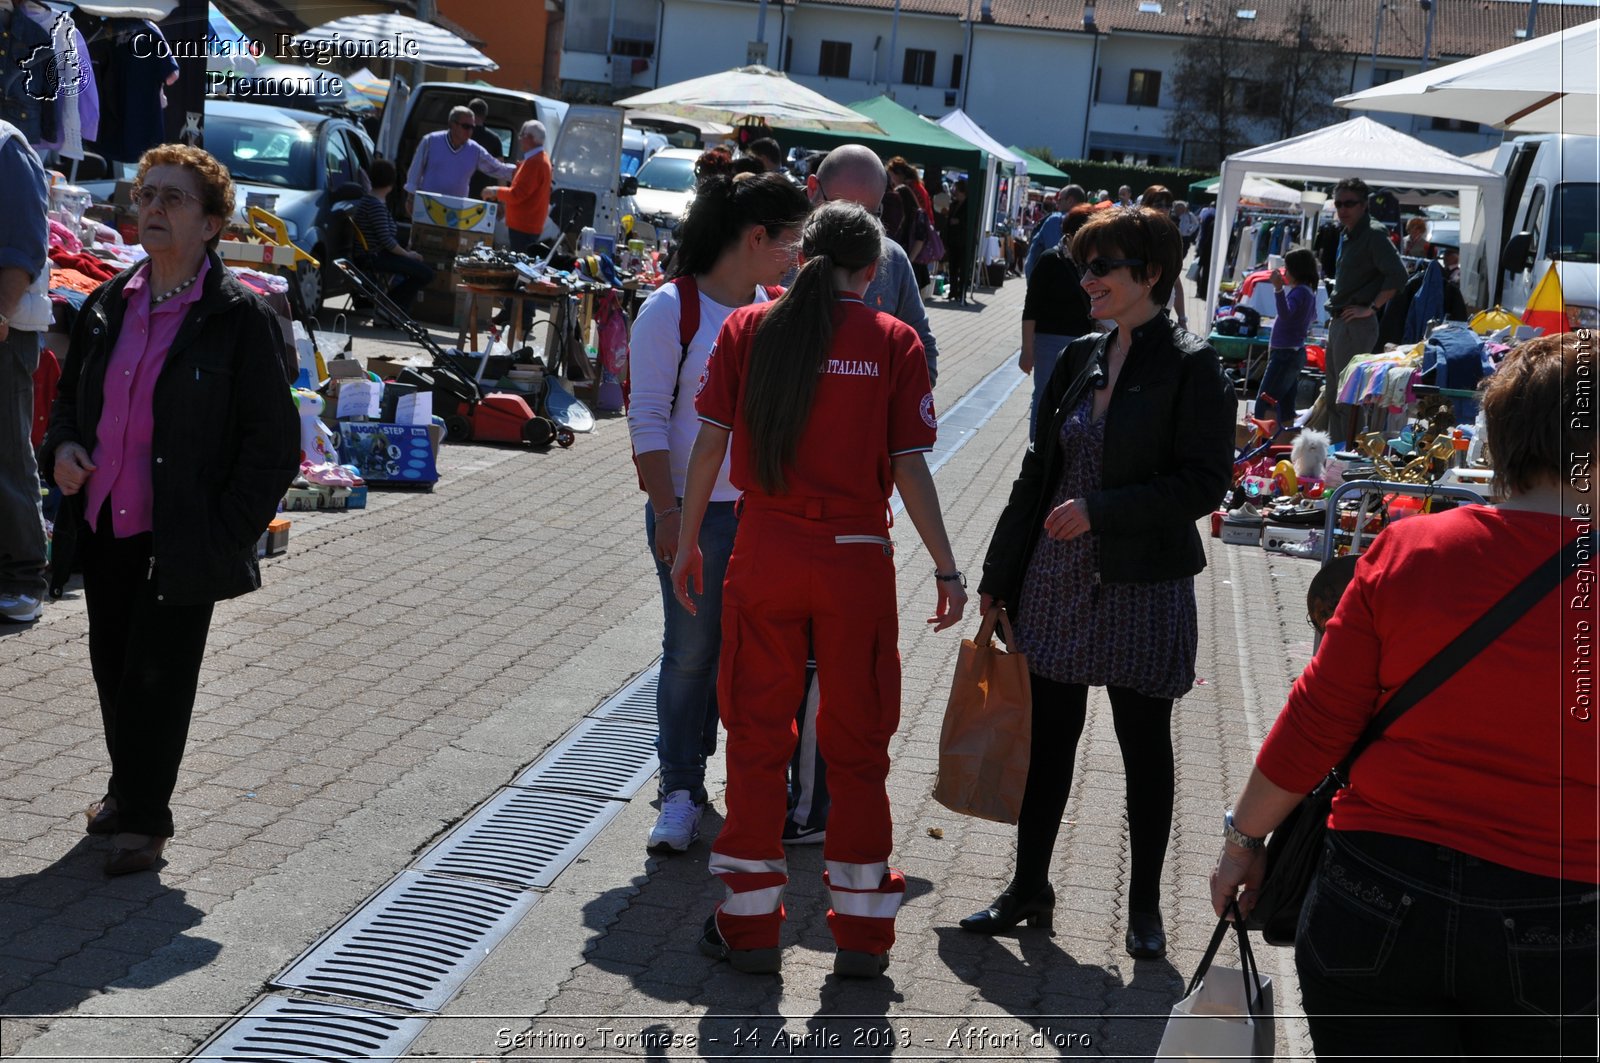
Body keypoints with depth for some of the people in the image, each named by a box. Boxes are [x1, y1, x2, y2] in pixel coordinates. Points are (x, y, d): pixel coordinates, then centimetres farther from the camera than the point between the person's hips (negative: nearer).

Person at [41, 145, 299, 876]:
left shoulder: (239, 316, -11)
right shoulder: (108, 305, 6)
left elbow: (274, 443, -10)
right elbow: (70, 395, 21)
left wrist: (225, 536, -14)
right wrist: (62, 446, -1)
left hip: (181, 539, -6)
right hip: (104, 526, 6)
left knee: (157, 677, 2)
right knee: (112, 667, 16)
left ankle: (144, 817, 19)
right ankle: (127, 791, 37)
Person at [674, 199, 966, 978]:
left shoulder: (747, 329, 2)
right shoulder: (894, 342, -2)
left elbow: (711, 444, 0)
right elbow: (910, 467, -6)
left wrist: (686, 543, 9)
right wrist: (946, 569, 0)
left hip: (766, 551, 1)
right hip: (858, 557, -1)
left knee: (758, 735, 12)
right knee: (857, 743, 11)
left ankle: (750, 926, 19)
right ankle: (863, 934, 19)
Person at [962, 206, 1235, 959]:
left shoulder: (1191, 368, -10)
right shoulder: (1080, 359, 7)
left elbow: (1204, 483, -14)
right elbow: (1040, 469, 11)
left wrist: (1100, 510, -19)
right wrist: (998, 574, 11)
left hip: (1143, 586, -5)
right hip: (1058, 580, 5)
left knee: (1144, 745, 9)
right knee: (1049, 735, 12)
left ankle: (1145, 905, 24)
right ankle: (1028, 889, 26)